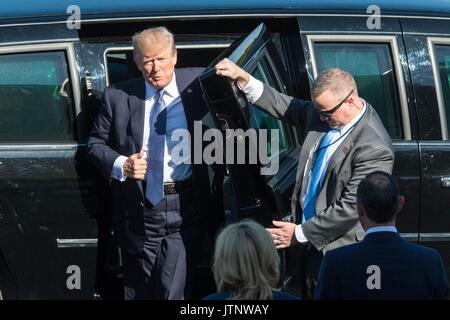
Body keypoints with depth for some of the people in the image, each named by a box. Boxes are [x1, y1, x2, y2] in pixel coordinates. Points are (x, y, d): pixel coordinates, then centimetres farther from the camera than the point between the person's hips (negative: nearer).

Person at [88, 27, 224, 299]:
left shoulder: (198, 84, -2)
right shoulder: (118, 96, -1)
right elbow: (96, 143, 7)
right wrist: (121, 165, -9)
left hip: (186, 208, -2)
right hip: (138, 208, 2)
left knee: (174, 290, -8)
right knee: (139, 291, 14)